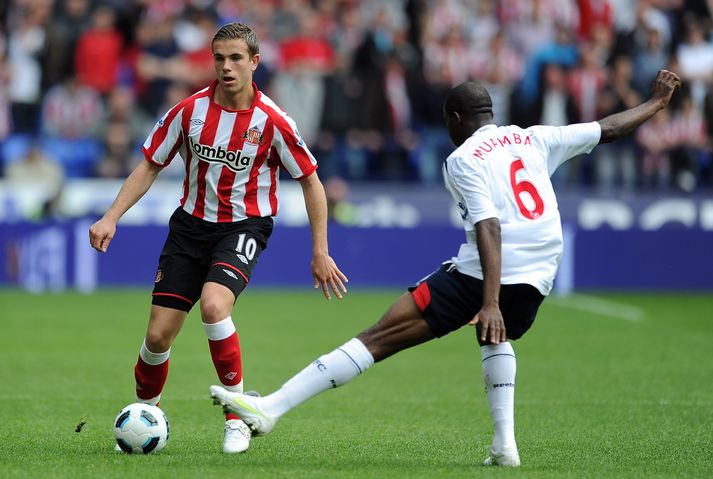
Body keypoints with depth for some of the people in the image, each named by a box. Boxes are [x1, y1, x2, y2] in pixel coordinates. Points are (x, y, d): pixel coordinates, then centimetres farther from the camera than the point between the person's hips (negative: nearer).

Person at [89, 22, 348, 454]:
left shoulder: (272, 121, -13)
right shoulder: (190, 110, -6)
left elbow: (310, 180, -2)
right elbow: (150, 166, 5)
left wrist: (320, 252, -4)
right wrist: (111, 218, -6)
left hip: (244, 227, -3)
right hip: (192, 224, 3)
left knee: (213, 305, -31)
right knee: (158, 336, -4)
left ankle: (238, 415, -14)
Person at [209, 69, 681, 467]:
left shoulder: (463, 160, -1)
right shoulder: (532, 139, 15)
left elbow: (489, 228, -15)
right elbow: (608, 128, 24)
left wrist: (490, 302, -25)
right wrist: (656, 103, 42)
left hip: (482, 273, -6)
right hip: (536, 279, 6)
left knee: (378, 339, -8)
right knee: (496, 340, 39)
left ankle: (271, 407, -13)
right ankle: (505, 443, 23)